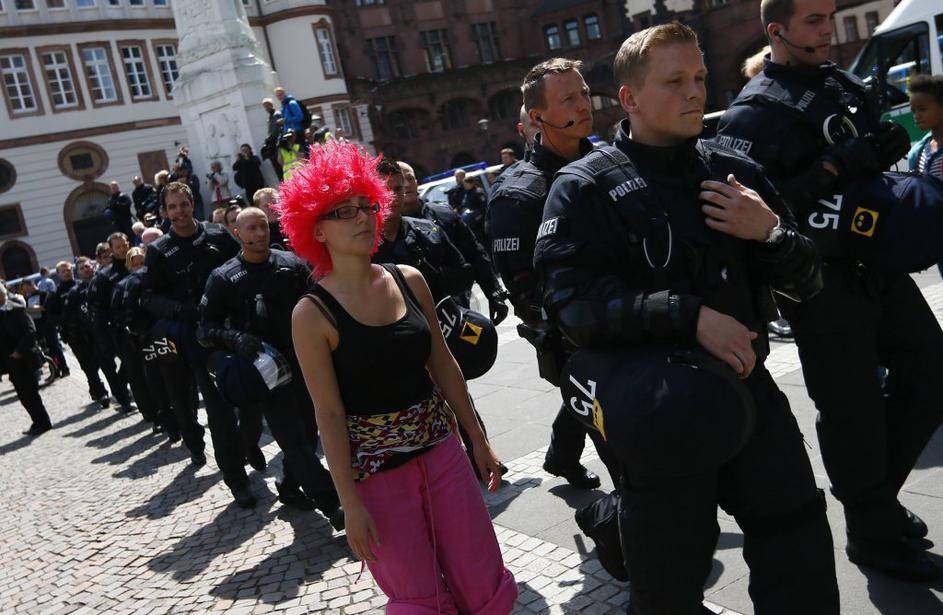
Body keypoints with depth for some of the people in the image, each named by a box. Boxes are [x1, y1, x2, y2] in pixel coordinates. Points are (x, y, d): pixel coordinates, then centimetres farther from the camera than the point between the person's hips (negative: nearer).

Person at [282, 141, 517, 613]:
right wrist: (350, 503, -11)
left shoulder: (410, 280, 1)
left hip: (440, 447, 4)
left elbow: (442, 364, 8)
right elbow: (329, 413, -12)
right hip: (375, 468, -4)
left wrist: (478, 440, 11)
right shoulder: (312, 314, -12)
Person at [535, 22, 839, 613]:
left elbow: (807, 281, 11)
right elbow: (571, 298, -20)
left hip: (746, 386, 6)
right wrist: (691, 317, -27)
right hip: (661, 409, -5)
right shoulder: (586, 188, -7)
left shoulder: (735, 171, 8)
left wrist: (771, 233, -11)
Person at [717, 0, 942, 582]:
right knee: (852, 409, 3)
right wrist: (835, 167, -23)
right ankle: (875, 533, 23)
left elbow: (875, 150, 26)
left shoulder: (843, 82, 15)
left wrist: (891, 142, 2)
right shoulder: (756, 113, -11)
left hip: (879, 265, 8)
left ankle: (877, 489, 34)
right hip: (824, 281, -8)